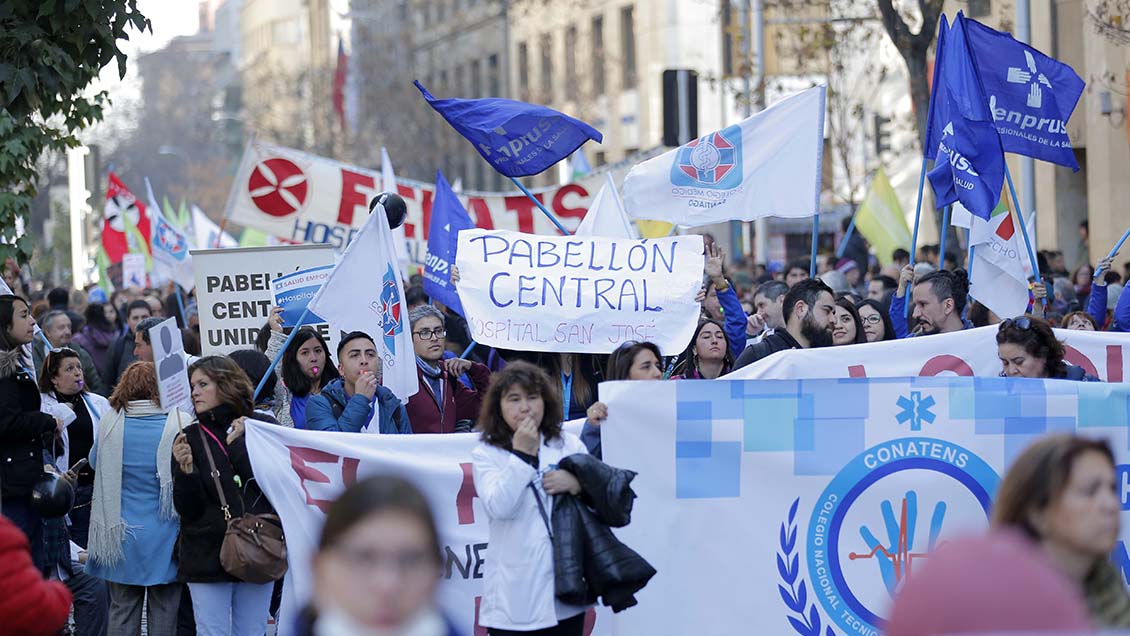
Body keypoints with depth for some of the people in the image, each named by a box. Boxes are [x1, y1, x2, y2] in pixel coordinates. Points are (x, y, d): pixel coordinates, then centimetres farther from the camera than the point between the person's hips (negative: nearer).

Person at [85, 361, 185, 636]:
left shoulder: (110, 424, -6)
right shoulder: (179, 424, -13)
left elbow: (94, 461, 12)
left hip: (122, 539, 2)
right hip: (164, 541, -2)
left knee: (122, 613, 11)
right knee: (163, 613, 7)